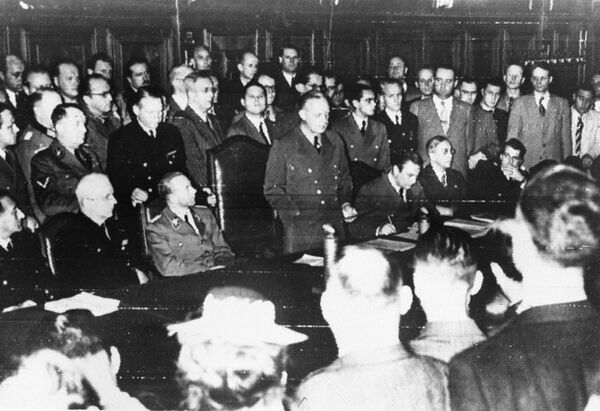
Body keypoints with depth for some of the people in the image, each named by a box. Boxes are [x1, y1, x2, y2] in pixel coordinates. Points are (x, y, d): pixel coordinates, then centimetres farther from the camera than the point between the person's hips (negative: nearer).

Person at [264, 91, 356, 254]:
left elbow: (344, 178, 22)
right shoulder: (283, 145, -4)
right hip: (299, 230, -4)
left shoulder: (335, 141, 11)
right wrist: (298, 214, -13)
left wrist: (346, 203, 5)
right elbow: (273, 190, -4)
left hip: (335, 223, 4)